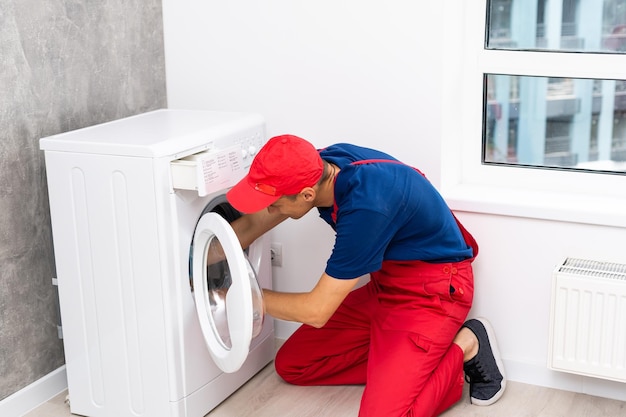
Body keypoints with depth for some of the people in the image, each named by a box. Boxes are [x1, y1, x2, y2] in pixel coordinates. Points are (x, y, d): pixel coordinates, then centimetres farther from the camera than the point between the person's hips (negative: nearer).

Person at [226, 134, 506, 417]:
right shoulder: (318, 165, -12)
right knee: (290, 365, 5)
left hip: (432, 290, -8)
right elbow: (251, 225, 3)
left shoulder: (367, 206, -35)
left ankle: (463, 348, -2)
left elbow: (317, 311, -26)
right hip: (385, 283, 8)